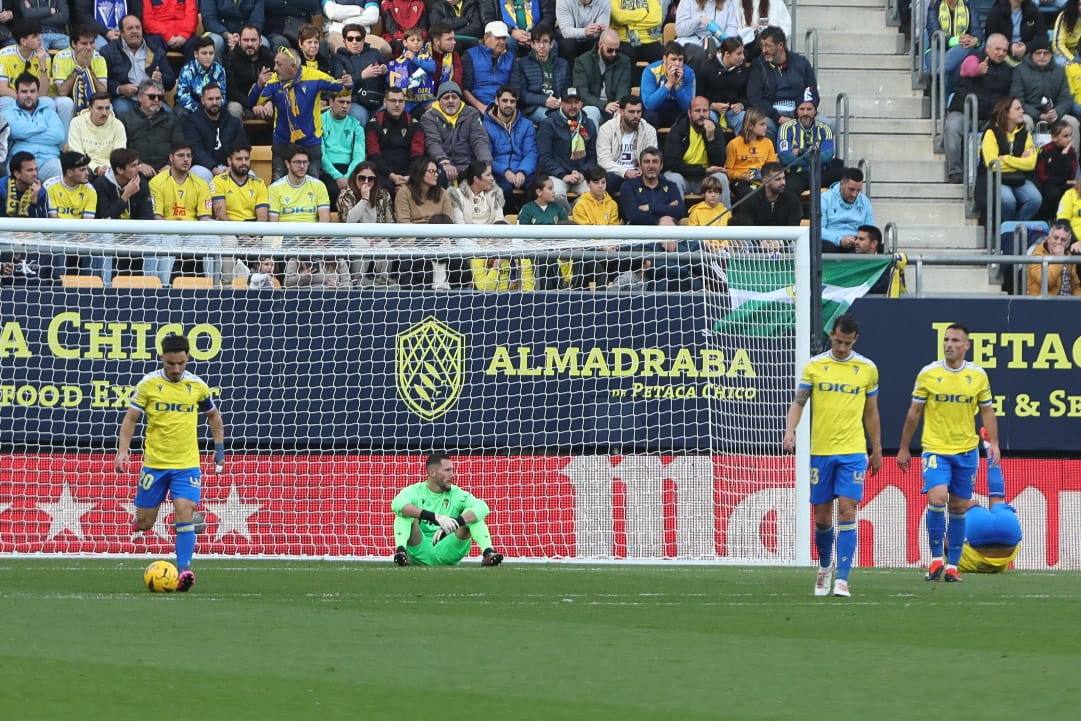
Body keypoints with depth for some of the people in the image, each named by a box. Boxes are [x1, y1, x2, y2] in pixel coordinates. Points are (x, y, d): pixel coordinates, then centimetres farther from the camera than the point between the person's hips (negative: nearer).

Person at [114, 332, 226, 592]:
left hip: (187, 464, 0)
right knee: (143, 524, 4)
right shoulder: (149, 384, -4)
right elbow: (130, 418, 0)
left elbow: (213, 416, 18)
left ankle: (183, 570, -19)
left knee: (184, 514, -19)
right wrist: (123, 450, -12)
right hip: (154, 462, 0)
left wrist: (219, 448, 12)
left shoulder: (198, 386, 1)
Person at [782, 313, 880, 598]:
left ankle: (842, 579, -13)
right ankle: (825, 566, 32)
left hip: (853, 452, -1)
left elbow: (871, 411, 13)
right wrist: (790, 431, -13)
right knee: (822, 516, 7)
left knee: (847, 511, -12)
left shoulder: (867, 368, 5)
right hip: (820, 451, 1)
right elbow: (798, 402, 4)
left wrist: (877, 450, 15)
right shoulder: (814, 366, 3)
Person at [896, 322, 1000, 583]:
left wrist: (994, 443, -4)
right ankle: (936, 557, -6)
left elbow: (987, 412, 9)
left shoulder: (978, 375, 2)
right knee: (937, 498, -20)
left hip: (966, 451, 2)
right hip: (935, 449, -2)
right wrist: (904, 448, 6)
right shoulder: (928, 374, -2)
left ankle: (952, 565, 16)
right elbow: (914, 413, 4)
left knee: (958, 508, 6)